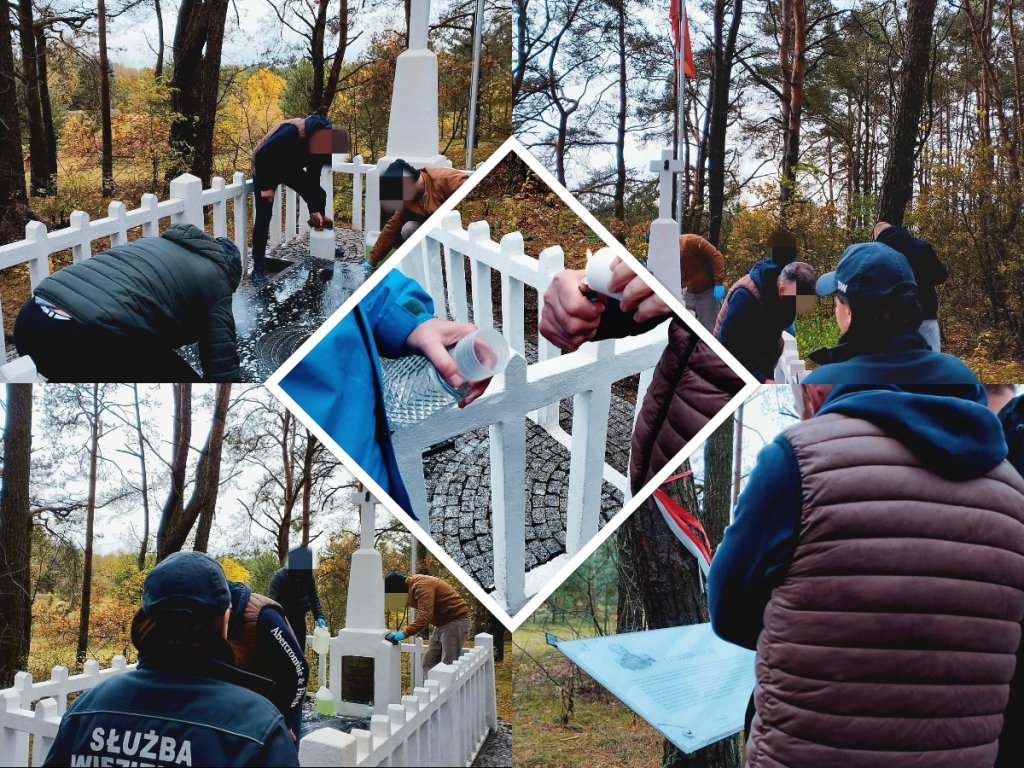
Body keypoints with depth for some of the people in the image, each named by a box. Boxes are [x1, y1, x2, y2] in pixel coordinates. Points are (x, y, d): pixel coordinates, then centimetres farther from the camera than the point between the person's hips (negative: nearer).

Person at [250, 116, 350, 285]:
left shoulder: (319, 141, -14)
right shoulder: (292, 132, -39)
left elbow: (313, 176, -4)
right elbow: (261, 156, -34)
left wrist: (315, 211, -6)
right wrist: (266, 187, -26)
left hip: (290, 168, 7)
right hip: (265, 169, -7)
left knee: (319, 194, 5)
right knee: (263, 217, -11)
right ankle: (258, 268, -4)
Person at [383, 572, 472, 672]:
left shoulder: (422, 585, -23)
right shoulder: (413, 586, 7)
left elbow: (425, 616, -33)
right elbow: (422, 615, 8)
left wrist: (405, 634, -37)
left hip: (456, 622, -10)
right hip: (443, 623, 10)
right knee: (428, 665, 10)